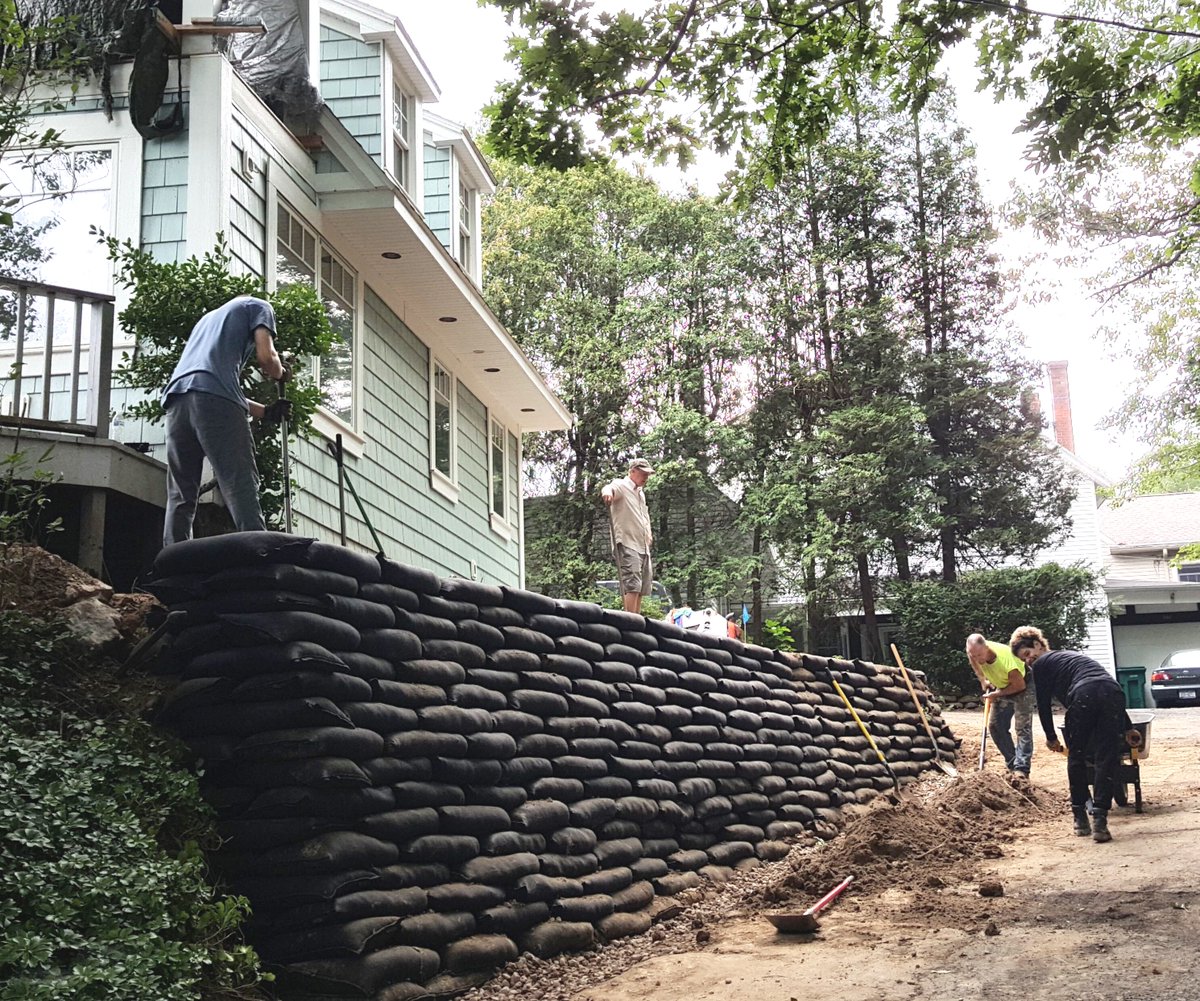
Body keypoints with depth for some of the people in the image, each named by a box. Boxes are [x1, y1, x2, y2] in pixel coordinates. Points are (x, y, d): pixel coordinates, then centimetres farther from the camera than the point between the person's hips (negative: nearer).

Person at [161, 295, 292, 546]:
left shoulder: (208, 317, 41)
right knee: (242, 491, -12)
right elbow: (266, 356, 5)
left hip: (176, 397, 6)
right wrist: (281, 374, 27)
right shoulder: (258, 306, 22)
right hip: (214, 398, -6)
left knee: (180, 497, 4)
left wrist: (266, 412, 39)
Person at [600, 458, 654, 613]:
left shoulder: (641, 492, 23)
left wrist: (649, 533, 21)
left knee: (642, 587, 9)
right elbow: (611, 488, -29)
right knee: (632, 585, -20)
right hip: (627, 544, -9)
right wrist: (607, 491, -53)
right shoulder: (621, 486, -5)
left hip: (643, 546, 9)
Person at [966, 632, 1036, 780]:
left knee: (1023, 727, -16)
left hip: (1023, 685, -7)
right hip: (1003, 687, 7)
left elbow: (1020, 685, -28)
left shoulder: (1004, 656, -40)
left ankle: (1021, 769, -21)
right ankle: (1012, 764, 11)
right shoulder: (973, 652, -22)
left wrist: (996, 694, -21)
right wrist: (983, 680, -2)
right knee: (995, 726, 2)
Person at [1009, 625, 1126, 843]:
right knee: (1106, 760, 2)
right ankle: (1100, 821, -8)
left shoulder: (1043, 663, 20)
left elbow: (1043, 704, 20)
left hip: (1084, 696, -5)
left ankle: (1080, 819, 17)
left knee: (1076, 759, 12)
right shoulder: (1068, 655, 39)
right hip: (1113, 693, 6)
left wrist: (1051, 737, 35)